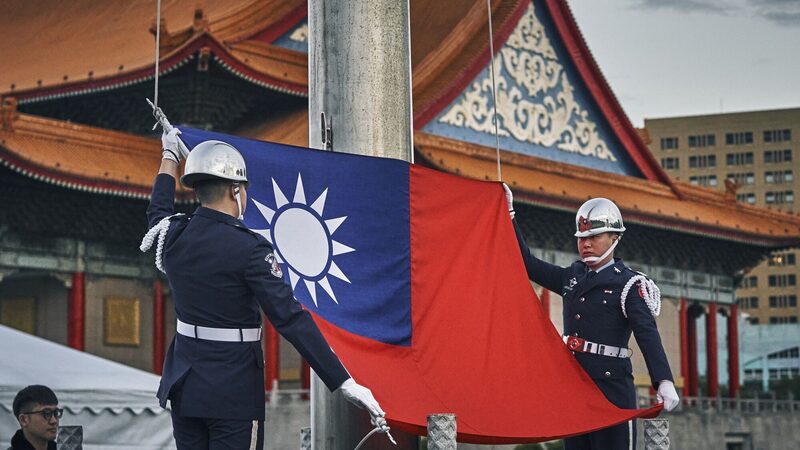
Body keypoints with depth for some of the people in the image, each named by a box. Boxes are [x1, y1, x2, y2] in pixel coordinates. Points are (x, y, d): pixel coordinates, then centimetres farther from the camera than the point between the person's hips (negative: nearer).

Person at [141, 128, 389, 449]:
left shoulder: (173, 236, 0)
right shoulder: (248, 248, -18)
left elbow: (158, 212, 27)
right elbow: (290, 320, -23)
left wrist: (170, 157, 44)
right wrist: (345, 384, -24)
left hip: (184, 383, 6)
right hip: (234, 392, -6)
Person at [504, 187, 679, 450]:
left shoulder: (629, 284, -6)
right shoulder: (572, 278, 14)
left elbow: (647, 333, -18)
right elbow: (528, 264, 17)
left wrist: (664, 382, -31)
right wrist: (509, 215, 14)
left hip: (610, 386, -7)